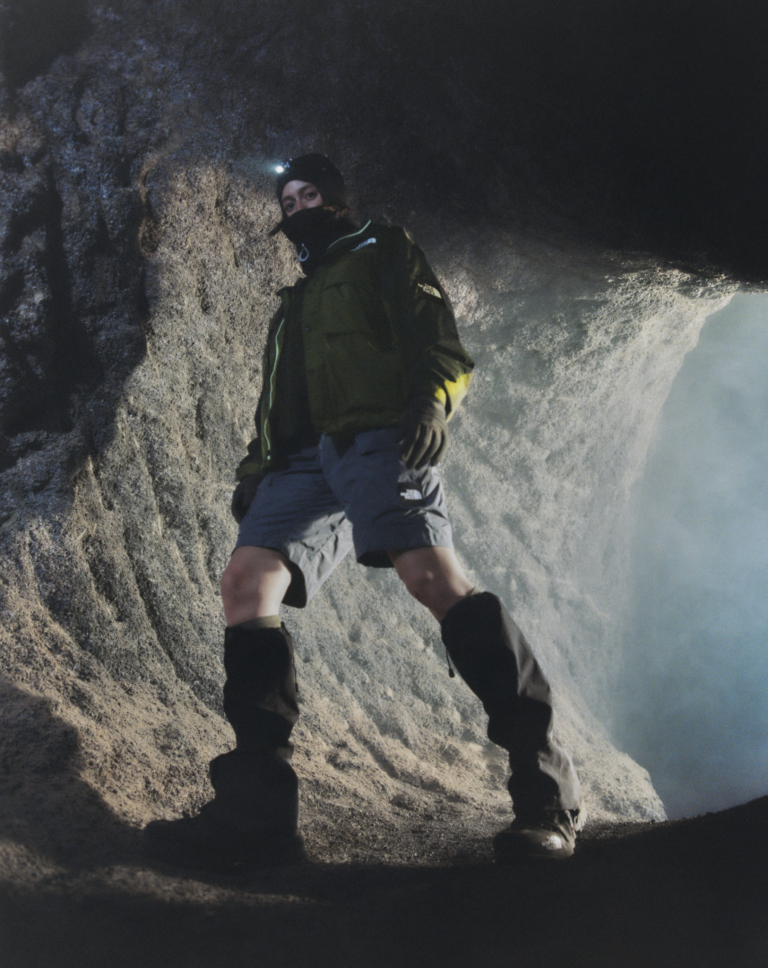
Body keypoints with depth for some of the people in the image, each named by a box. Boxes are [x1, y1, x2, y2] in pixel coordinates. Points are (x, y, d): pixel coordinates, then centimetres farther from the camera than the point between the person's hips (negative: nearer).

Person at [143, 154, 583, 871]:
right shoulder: (294, 302, 39)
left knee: (431, 574, -29)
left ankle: (544, 789, -30)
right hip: (305, 459, 7)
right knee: (246, 580, -17)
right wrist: (255, 470, 18)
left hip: (379, 439, -6)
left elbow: (440, 342, 6)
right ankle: (255, 812, -25)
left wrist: (432, 402, -14)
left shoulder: (384, 253, 21)